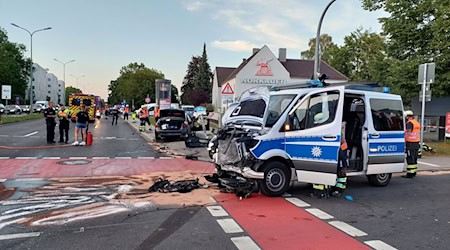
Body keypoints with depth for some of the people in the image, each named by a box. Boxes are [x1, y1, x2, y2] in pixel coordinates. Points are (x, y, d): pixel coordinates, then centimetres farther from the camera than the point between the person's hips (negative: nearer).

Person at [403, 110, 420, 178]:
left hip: (410, 143, -9)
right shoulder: (417, 122, 17)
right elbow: (418, 133, 21)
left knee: (410, 158, -7)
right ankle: (414, 172, 21)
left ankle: (410, 173, -6)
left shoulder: (409, 123, -12)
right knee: (414, 158, 15)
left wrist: (404, 141, -17)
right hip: (416, 143, 9)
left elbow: (408, 133, -19)